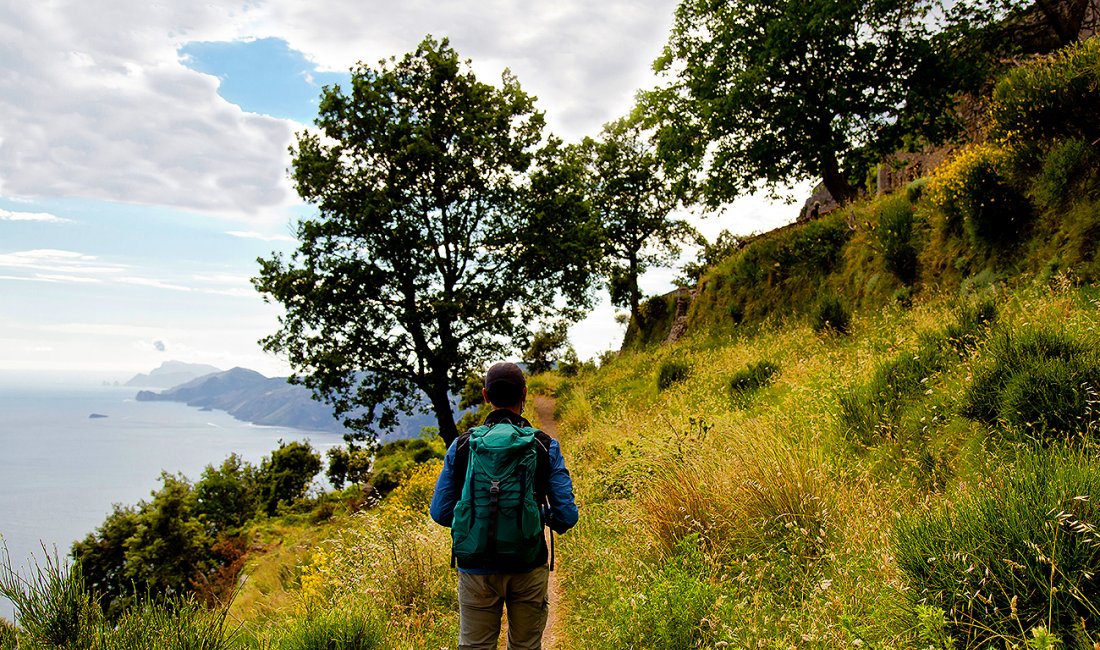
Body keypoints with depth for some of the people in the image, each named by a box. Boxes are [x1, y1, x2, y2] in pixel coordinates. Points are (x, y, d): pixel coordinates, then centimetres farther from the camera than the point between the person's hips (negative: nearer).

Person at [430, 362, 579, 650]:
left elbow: (440, 512, -1)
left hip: (476, 569, 1)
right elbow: (567, 515, -9)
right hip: (528, 569, 0)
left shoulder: (461, 446, -6)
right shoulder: (546, 447, -8)